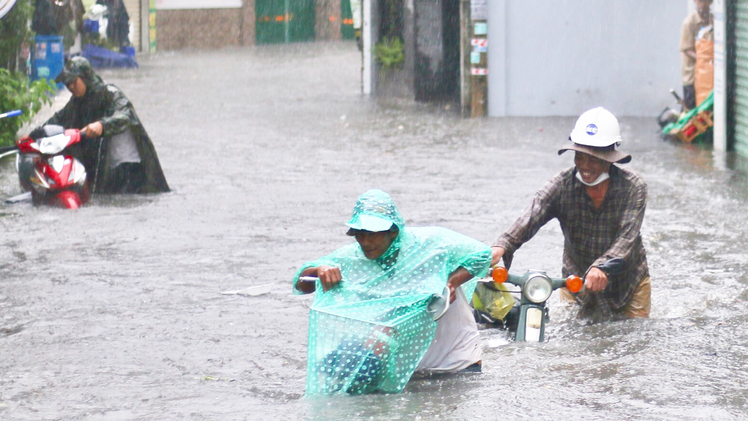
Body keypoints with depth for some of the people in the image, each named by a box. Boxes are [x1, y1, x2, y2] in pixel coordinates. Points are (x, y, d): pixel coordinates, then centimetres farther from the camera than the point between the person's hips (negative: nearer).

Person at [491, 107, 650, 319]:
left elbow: (627, 236, -30)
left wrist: (603, 267, -50)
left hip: (629, 285, -1)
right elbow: (530, 218, -29)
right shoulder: (562, 185, -14)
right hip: (577, 283, 1)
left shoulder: (633, 187, -17)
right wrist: (502, 246, -50)